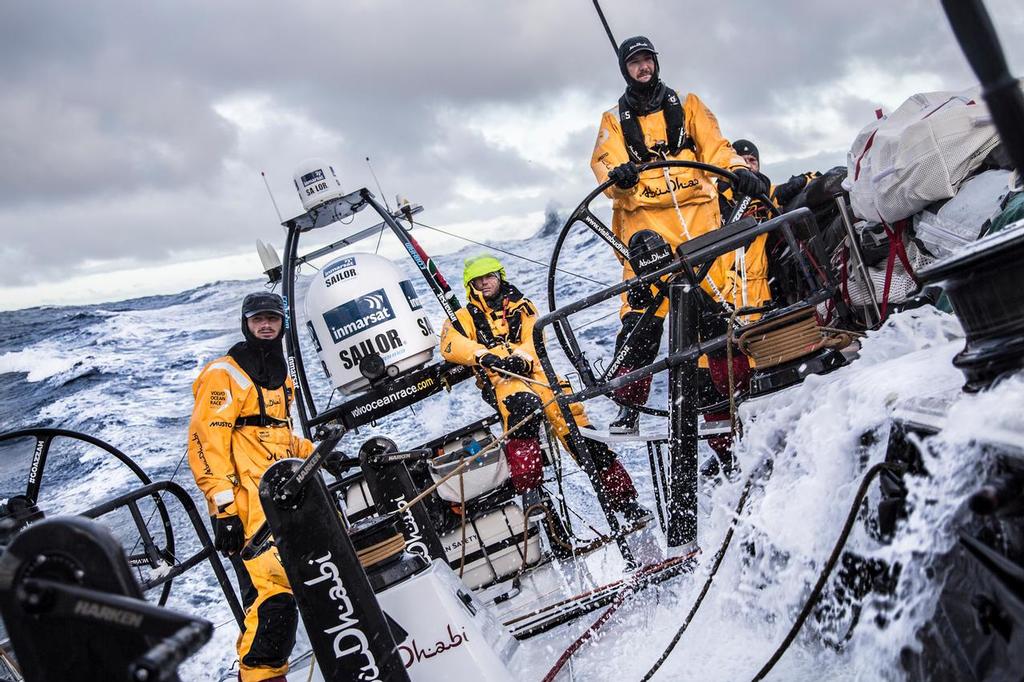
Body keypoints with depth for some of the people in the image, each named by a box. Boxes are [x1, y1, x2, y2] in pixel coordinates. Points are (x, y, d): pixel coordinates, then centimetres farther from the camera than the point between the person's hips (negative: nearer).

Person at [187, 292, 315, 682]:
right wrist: (223, 509, -20)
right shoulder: (224, 375, -6)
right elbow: (206, 444, -13)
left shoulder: (279, 375, 21)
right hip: (247, 502, -9)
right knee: (271, 595, -18)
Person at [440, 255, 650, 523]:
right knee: (523, 404, -38)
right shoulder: (465, 317, 21)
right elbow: (450, 344, -2)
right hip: (502, 380, -2)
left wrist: (520, 359, -17)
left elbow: (534, 340, 7)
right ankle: (527, 489, -40)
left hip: (537, 371, 2)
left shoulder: (523, 307, 26)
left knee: (578, 429, -15)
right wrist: (485, 356, -20)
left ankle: (625, 500, -10)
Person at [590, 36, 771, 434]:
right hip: (644, 214, -1)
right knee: (642, 305, -17)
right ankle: (628, 405, -17)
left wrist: (738, 170, -13)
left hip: (696, 207, 2)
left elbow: (714, 145, 8)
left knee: (722, 291, -9)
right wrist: (617, 175, -22)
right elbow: (604, 162, 3)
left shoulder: (686, 105, 20)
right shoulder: (615, 120, 18)